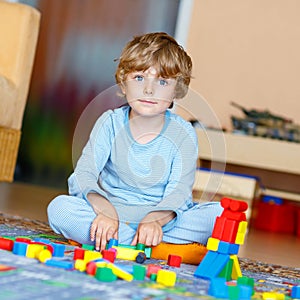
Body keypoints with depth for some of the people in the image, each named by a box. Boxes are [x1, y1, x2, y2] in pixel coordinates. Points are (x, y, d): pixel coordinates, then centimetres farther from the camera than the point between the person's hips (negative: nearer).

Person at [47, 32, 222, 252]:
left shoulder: (183, 133, -5)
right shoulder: (111, 123, -3)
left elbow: (179, 192, -14)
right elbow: (84, 174, -12)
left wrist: (154, 219, -36)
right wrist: (106, 212, -32)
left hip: (164, 218, 0)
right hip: (112, 211, 0)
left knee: (220, 214, -26)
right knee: (59, 207, -25)